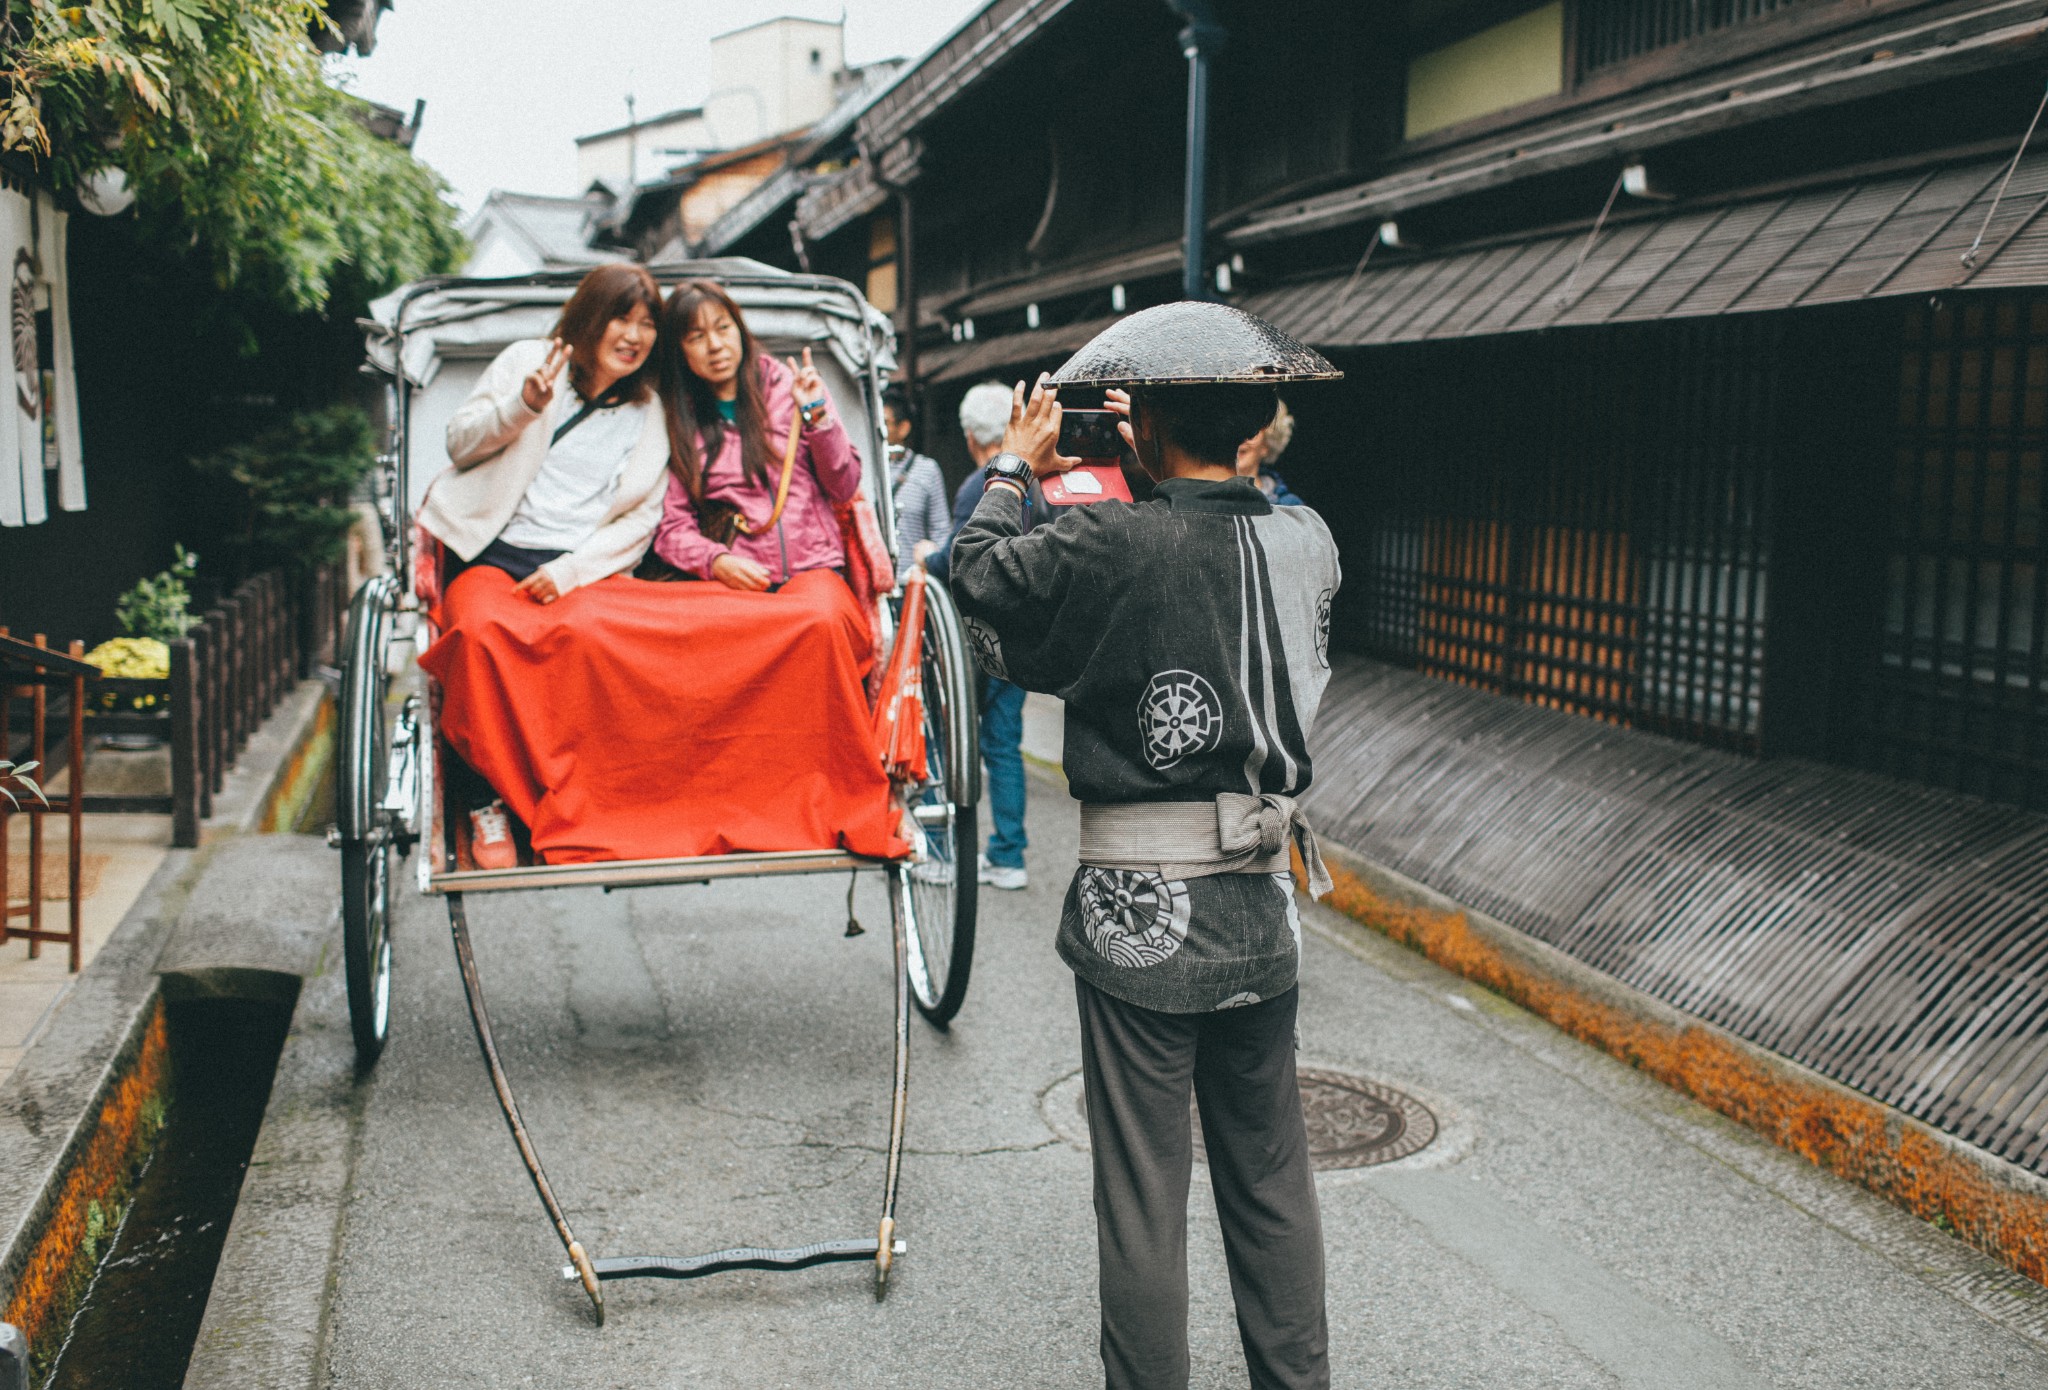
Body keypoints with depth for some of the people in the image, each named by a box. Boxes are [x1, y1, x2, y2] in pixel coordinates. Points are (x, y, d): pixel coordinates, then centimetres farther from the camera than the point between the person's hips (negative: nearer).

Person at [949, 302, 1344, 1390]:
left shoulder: (1113, 547, -18)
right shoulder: (1307, 540, -2)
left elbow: (978, 572, -2)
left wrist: (1015, 466, 15)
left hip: (1140, 919, -5)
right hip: (1261, 912, 5)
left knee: (1142, 1198, 7)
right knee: (1270, 1179, 18)